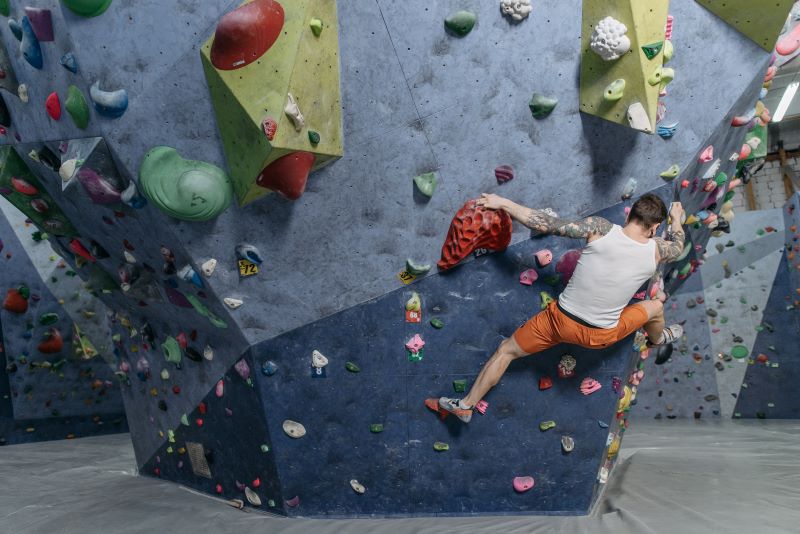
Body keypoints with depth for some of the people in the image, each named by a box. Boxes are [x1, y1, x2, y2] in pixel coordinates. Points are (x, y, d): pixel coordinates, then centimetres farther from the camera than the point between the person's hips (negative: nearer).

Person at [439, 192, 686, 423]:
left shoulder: (600, 229, -19)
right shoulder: (656, 250, -12)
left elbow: (546, 224, -16)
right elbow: (678, 245, 14)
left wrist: (502, 203, -6)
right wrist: (676, 218, 35)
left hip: (560, 320, -1)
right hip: (602, 337, 2)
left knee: (506, 350, 20)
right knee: (655, 308, 30)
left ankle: (466, 405, 28)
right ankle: (659, 339, 64)